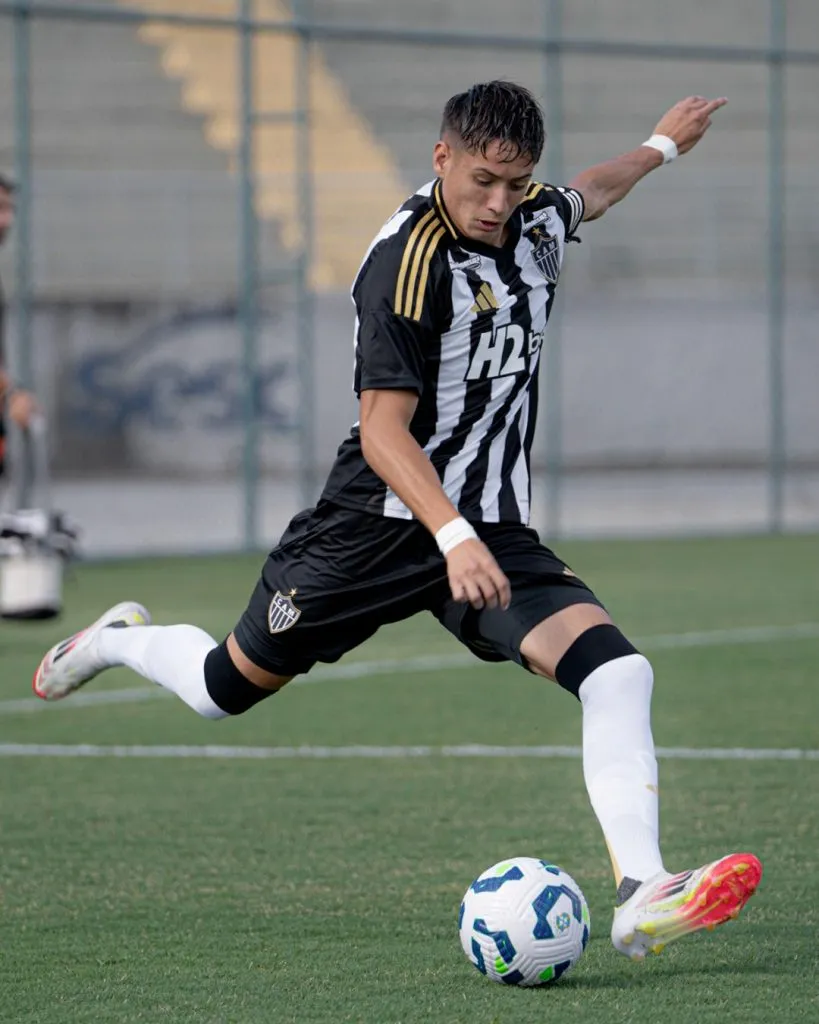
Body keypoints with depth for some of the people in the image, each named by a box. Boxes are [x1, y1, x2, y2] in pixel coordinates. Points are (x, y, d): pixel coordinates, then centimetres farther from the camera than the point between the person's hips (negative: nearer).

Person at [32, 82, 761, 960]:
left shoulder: (536, 221, 1)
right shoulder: (409, 260, -23)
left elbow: (588, 194, 29)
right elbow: (383, 430, -27)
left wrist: (660, 147, 45)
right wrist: (453, 536, -39)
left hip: (491, 530, 5)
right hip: (381, 523, -5)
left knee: (617, 672, -19)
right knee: (227, 689, 12)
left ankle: (640, 895, -27)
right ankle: (119, 640, 46)